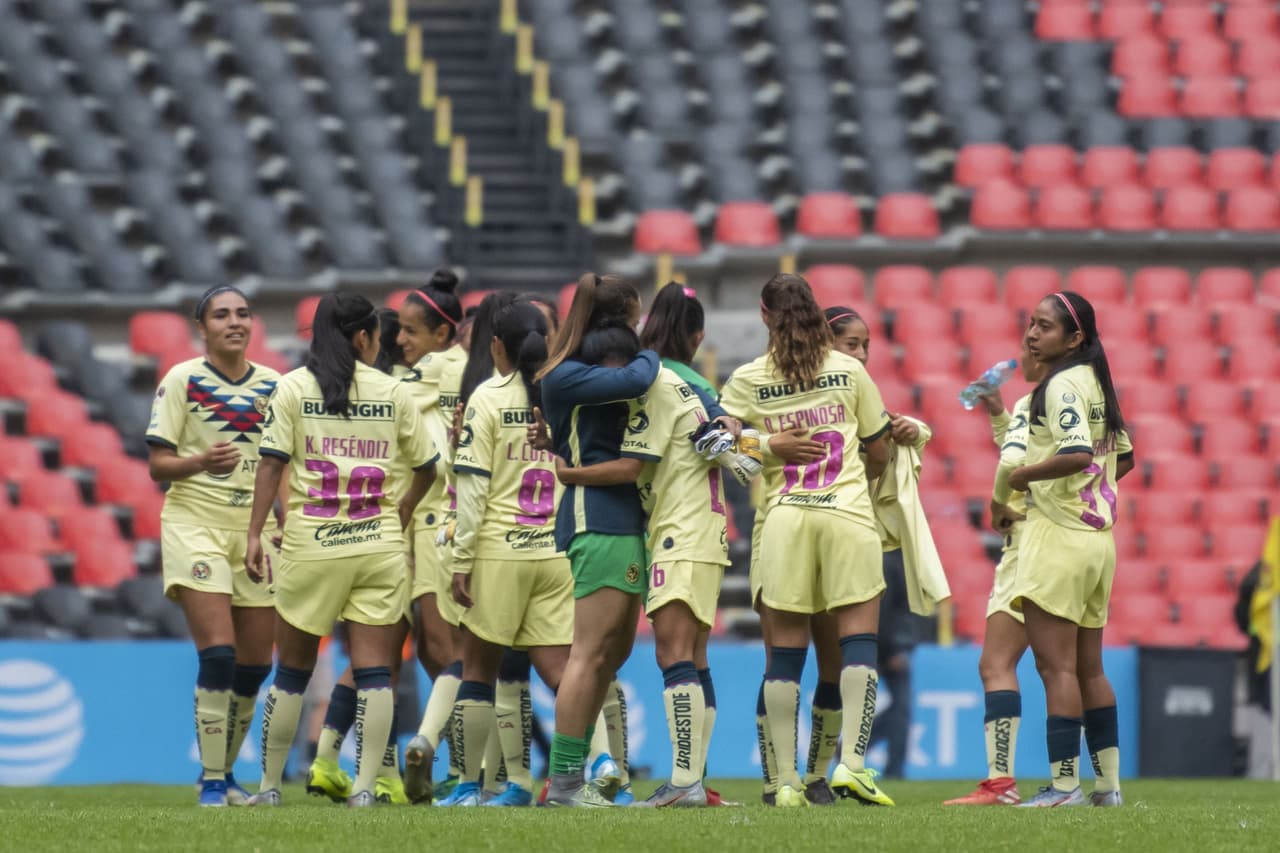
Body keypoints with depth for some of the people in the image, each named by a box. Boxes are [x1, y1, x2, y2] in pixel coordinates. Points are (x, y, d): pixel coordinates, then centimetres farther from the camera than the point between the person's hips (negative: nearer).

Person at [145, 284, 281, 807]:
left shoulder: (274, 386, 9)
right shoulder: (182, 381, -3)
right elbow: (158, 466, -4)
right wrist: (201, 461, -23)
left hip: (255, 529, 5)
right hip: (195, 524, -5)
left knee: (255, 662, 4)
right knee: (218, 653, -16)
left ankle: (224, 772, 20)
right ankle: (211, 781, -10)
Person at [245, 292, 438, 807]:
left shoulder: (294, 388, 1)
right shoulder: (392, 392, 5)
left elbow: (272, 462, -6)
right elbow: (426, 466, 12)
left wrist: (255, 533, -6)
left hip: (311, 546, 0)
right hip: (379, 546, 0)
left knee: (292, 671, 11)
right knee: (373, 672, 1)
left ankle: (269, 785, 16)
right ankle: (364, 786, -6)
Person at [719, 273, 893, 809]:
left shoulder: (748, 380, 5)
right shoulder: (849, 371, 8)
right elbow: (879, 453, 13)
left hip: (784, 517, 1)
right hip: (848, 511, -1)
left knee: (785, 650, 3)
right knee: (858, 638, -1)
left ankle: (786, 780, 1)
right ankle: (852, 761, -14)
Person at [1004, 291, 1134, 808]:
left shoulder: (1062, 384, -12)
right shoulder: (1095, 382, 14)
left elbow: (1076, 454, -26)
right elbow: (1123, 457, 24)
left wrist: (1014, 480, -16)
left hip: (1059, 534, -9)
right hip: (1099, 537, 9)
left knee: (1056, 666, -8)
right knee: (1088, 668, 13)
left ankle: (1064, 783, -10)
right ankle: (1109, 782, 13)